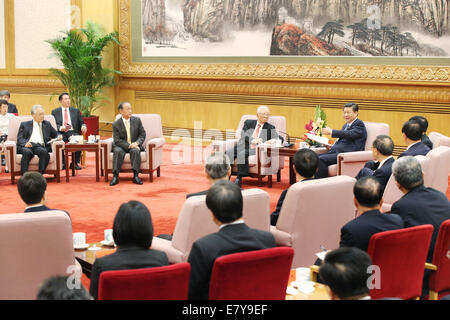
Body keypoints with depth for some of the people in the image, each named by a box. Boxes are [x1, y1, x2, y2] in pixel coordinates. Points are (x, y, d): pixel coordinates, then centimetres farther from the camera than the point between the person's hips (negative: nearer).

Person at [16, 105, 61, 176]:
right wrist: (25, 143, -15)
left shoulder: (47, 124, 27)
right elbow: (20, 139, 8)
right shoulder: (24, 124, 20)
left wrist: (58, 137, 0)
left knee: (44, 151, -35)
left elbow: (56, 134, 26)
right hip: (27, 146, -1)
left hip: (40, 146, 1)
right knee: (27, 152, -37)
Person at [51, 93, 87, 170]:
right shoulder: (55, 112, 16)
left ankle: (75, 163, -23)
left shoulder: (76, 111, 20)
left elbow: (81, 122, 17)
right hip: (61, 132, -1)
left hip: (72, 132, 1)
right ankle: (62, 163, -23)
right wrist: (60, 128, -14)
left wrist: (83, 126, -7)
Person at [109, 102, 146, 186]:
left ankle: (136, 176, -34)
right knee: (118, 151, -33)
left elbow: (142, 134, 4)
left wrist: (136, 143, -17)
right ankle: (115, 176, -32)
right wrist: (129, 145, -25)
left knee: (135, 151, -32)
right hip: (121, 146, -1)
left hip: (134, 145, 1)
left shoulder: (137, 120, 3)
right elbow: (117, 141, -10)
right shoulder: (116, 124, -4)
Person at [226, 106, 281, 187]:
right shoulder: (248, 123, 18)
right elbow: (243, 134, 1)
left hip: (255, 150, -2)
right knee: (228, 153, -28)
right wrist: (253, 140, -19)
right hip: (242, 147, 2)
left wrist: (272, 140, -19)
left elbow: (279, 138, 5)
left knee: (242, 154, -34)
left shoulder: (270, 128, 17)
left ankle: (239, 179, -32)